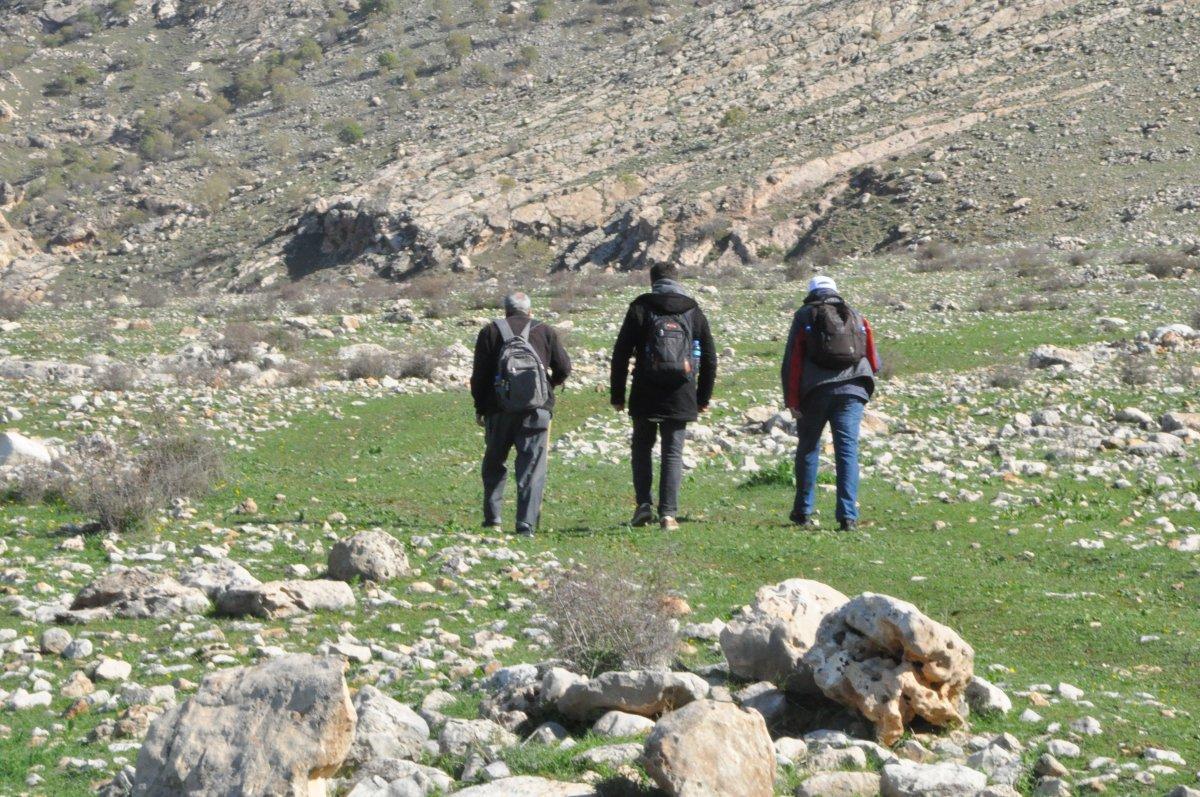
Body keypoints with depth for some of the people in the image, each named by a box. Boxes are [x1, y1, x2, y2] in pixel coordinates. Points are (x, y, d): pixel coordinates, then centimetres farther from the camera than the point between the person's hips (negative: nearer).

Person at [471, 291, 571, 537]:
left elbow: (479, 375, 3)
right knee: (532, 468, 1)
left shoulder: (490, 332, 7)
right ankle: (526, 524, -7)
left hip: (499, 409, 0)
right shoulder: (545, 332, 9)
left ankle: (492, 518, 13)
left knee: (494, 463, 17)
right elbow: (563, 369, 8)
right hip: (537, 409, 0)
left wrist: (479, 408, 12)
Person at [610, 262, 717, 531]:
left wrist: (617, 395, 3)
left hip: (645, 397, -1)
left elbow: (621, 354, -2)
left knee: (641, 448, 15)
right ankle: (668, 513, -2)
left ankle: (644, 505, 2)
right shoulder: (693, 311, 7)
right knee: (673, 454, 5)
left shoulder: (640, 308, 0)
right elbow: (709, 358, 10)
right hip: (681, 398, 1)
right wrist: (704, 397, 17)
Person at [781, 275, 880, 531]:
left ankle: (803, 512, 15)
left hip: (815, 390, -1)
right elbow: (874, 361, 16)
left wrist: (792, 401, 1)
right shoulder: (857, 317, 17)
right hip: (852, 390, 1)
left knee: (808, 448, 12)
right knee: (848, 451, -2)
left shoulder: (804, 316, 10)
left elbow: (792, 361, 2)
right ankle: (848, 516, -10)